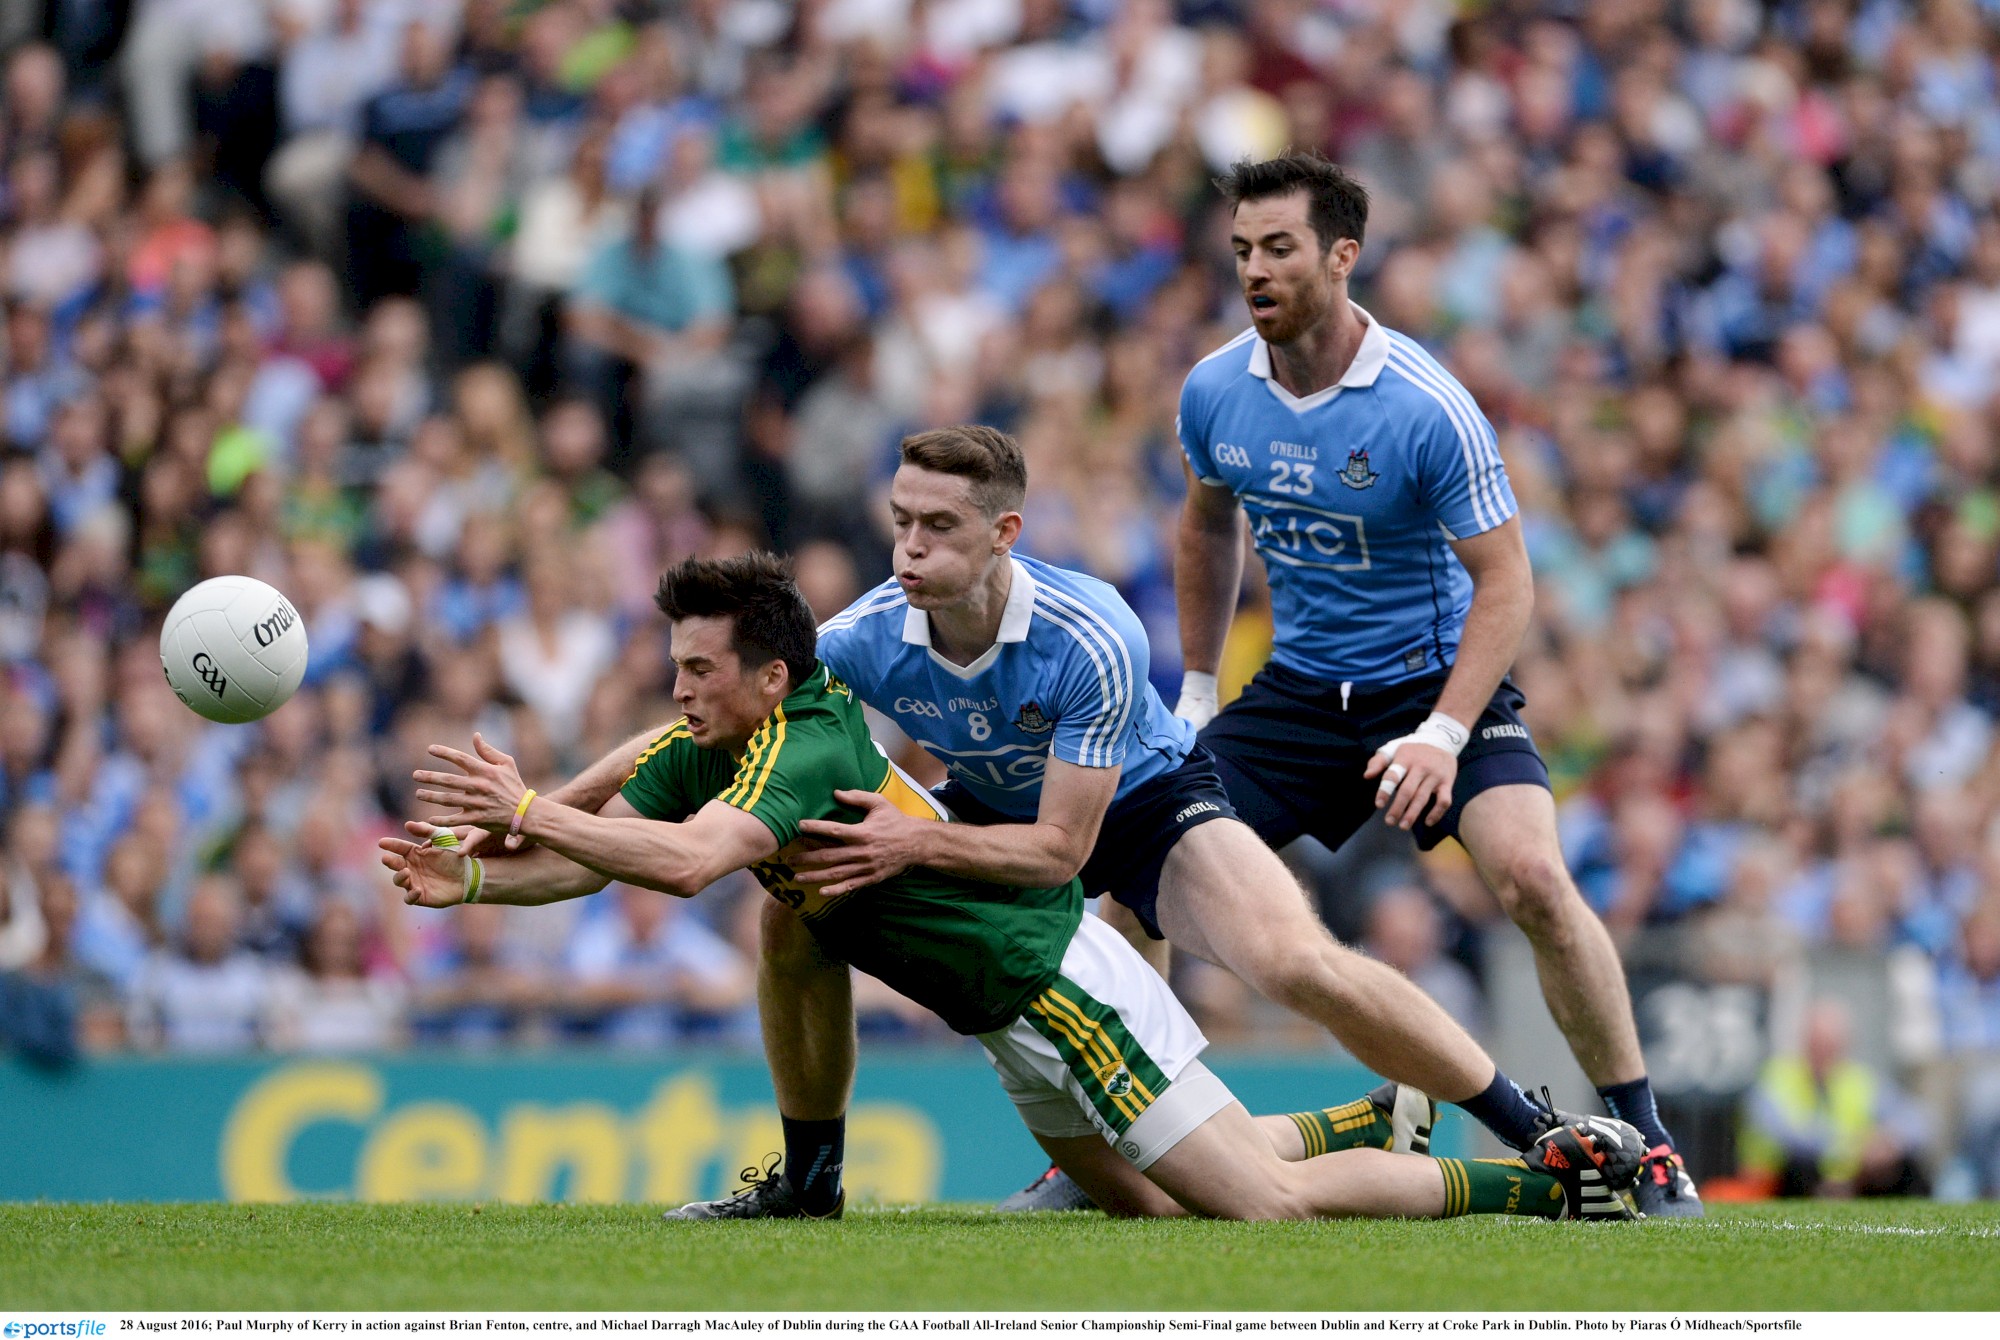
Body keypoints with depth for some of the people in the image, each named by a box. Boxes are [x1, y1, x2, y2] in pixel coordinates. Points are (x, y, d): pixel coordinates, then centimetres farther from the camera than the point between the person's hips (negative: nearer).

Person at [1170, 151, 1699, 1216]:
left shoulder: (1427, 408, -22)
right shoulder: (1215, 392, -6)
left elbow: (1504, 579, -18)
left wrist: (1442, 734, -28)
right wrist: (1195, 693, 15)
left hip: (1437, 679, -5)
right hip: (1297, 684, 5)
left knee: (1530, 878, -27)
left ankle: (1645, 1150, -14)